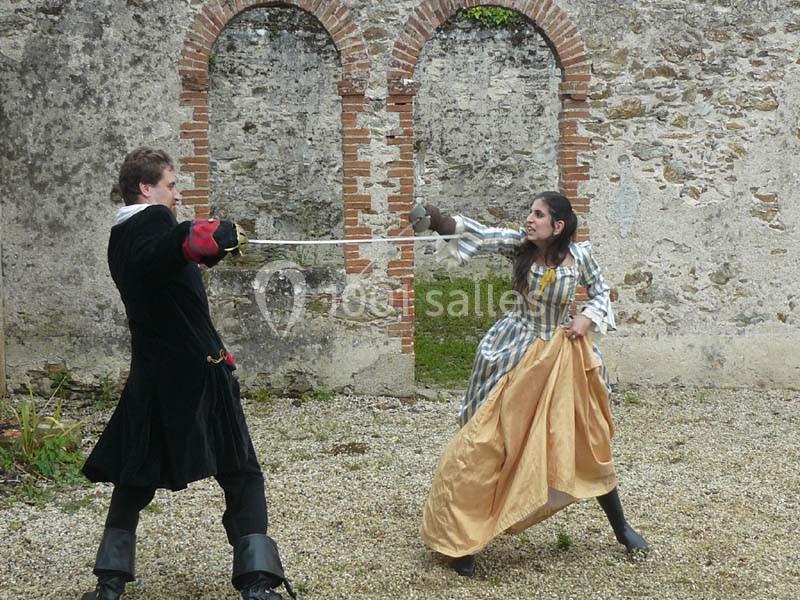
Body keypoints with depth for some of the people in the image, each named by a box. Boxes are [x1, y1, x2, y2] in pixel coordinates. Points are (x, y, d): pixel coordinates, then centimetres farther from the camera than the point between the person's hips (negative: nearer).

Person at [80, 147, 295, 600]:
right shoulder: (155, 221, -11)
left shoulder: (120, 240, 12)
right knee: (242, 478, 3)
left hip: (151, 381, 7)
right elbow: (197, 241, -32)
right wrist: (228, 232, -16)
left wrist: (215, 242, 10)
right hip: (198, 375, -7)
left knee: (135, 481, 19)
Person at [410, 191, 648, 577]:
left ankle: (620, 527, 30)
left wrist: (588, 317, -12)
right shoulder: (520, 244, -10)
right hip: (515, 354, 0)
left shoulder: (580, 254, -9)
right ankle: (465, 537, 9)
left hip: (562, 355, 1)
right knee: (487, 441, -4)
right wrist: (437, 220, -42)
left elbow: (600, 293, 8)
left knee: (586, 441, 11)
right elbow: (479, 235, -26)